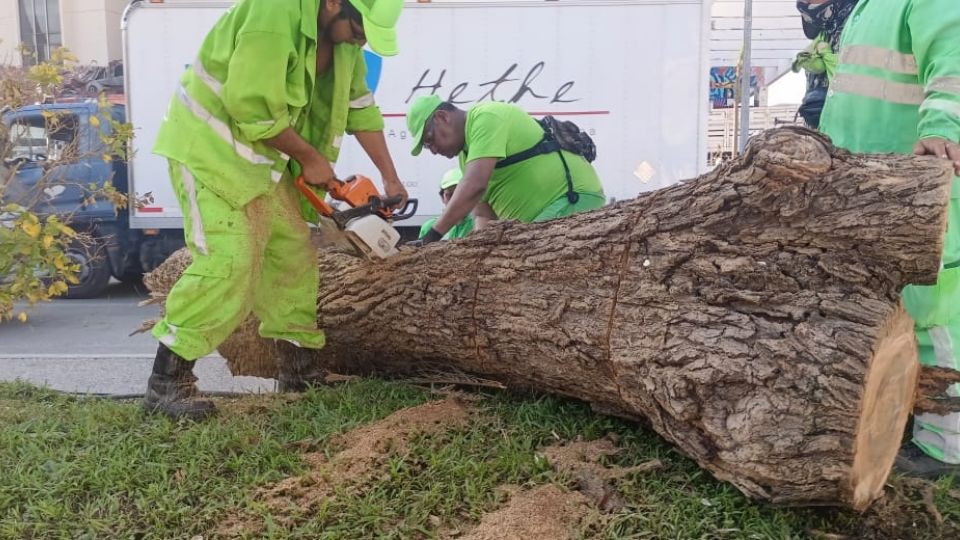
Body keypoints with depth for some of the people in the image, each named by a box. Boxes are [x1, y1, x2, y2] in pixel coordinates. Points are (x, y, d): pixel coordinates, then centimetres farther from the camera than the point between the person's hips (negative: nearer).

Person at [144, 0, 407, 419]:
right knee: (229, 261, -18)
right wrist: (310, 159, -15)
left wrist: (390, 179, 9)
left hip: (262, 157, 9)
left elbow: (359, 106, 9)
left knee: (292, 253, 8)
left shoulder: (342, 36, 0)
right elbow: (253, 110, -29)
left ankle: (295, 369, 20)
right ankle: (166, 383, -9)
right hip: (210, 148, -9)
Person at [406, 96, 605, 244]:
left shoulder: (486, 117, -15)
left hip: (576, 197, -10)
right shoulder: (467, 153, 16)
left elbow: (475, 186, -28)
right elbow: (483, 214, 12)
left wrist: (433, 235, -25)